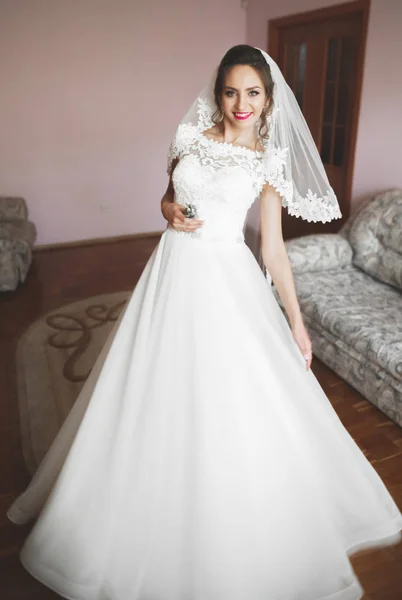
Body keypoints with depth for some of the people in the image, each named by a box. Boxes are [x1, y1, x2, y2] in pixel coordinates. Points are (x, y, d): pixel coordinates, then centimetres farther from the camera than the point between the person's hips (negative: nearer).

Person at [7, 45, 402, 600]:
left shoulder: (268, 161, 1)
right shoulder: (191, 137, 7)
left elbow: (274, 249, 1)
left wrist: (296, 321, -1)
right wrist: (169, 210, -6)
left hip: (228, 279, -2)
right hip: (175, 272, 3)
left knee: (238, 406, 3)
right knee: (162, 393, 12)